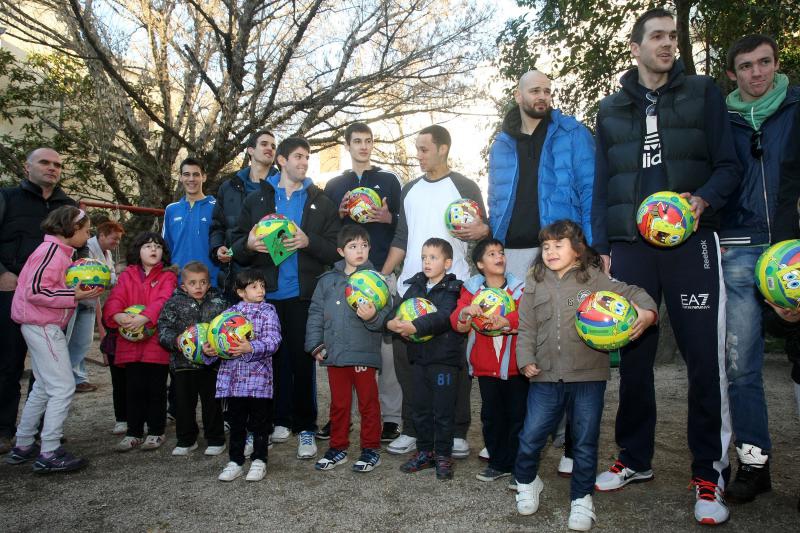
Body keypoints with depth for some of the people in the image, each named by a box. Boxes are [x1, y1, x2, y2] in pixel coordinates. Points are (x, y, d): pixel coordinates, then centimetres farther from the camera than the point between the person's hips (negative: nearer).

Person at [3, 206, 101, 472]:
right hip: (43, 326, -11)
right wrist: (74, 296, -21)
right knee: (63, 386, -8)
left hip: (43, 326, 11)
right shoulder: (52, 250, -16)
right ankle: (49, 454, -3)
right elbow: (35, 291, -23)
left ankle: (23, 446, 26)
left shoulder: (59, 251, 14)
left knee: (43, 388, 17)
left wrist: (80, 290, 4)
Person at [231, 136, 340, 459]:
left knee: (302, 360, 1)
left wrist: (309, 242, -14)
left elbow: (336, 248, 3)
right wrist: (248, 244, -11)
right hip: (266, 293, 1)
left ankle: (305, 428, 12)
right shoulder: (257, 199, 12)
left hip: (303, 294, -1)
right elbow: (237, 244, 11)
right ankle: (280, 420, 23)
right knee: (273, 358, 7)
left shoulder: (320, 202, 9)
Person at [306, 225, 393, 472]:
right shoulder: (327, 280, 7)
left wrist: (372, 317, -30)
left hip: (364, 354, -3)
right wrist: (315, 345, 4)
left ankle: (371, 449, 23)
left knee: (368, 403, 9)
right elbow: (316, 314, 10)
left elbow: (386, 313, -10)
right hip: (334, 354, 3)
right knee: (338, 403, 16)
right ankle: (338, 448, 30)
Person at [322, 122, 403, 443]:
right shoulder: (334, 186, 18)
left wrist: (388, 218, -10)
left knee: (385, 344, -4)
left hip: (382, 271, -2)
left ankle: (391, 416, 4)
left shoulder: (388, 180, 12)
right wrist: (340, 214, -2)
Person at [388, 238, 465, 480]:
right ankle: (424, 452, 28)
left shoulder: (452, 290, -8)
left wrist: (415, 327, -35)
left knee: (443, 411, 4)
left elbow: (443, 317, -24)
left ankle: (443, 455, 19)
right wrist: (392, 323, -19)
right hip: (419, 357, 5)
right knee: (420, 409, 14)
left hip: (445, 359, -5)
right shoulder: (415, 287, 11)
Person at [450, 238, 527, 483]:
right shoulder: (471, 289, 3)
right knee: (491, 415, 11)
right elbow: (457, 325, -5)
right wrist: (465, 312, -28)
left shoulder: (520, 288, -2)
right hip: (485, 366, 2)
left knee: (518, 415, 3)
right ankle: (498, 463, 26)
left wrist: (506, 321, -35)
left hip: (515, 365, -2)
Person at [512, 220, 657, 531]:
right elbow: (526, 327, 10)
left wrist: (647, 313, -18)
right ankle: (526, 482, 29)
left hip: (588, 376, -1)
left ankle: (582, 498, 28)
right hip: (546, 377, 2)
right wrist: (526, 359, -1)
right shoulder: (535, 284, 9)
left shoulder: (594, 278, 1)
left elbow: (632, 294, 2)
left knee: (585, 441, 9)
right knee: (530, 437, 1)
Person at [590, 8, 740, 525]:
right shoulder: (611, 109, 15)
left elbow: (728, 165, 4)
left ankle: (710, 474, 10)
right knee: (633, 355, 6)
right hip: (629, 246, 2)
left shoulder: (703, 93, 10)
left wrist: (702, 200, -17)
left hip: (691, 243, -2)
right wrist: (601, 247, 6)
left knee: (705, 357, -3)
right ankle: (635, 459, 21)